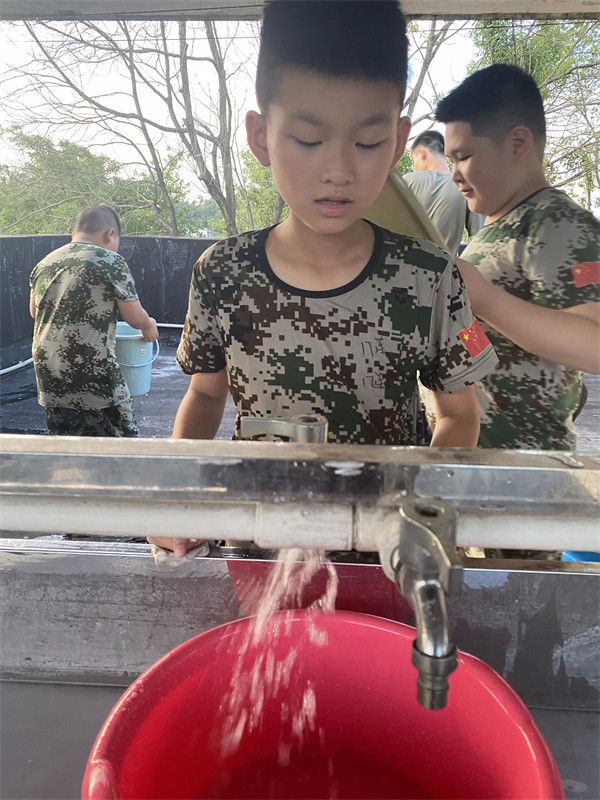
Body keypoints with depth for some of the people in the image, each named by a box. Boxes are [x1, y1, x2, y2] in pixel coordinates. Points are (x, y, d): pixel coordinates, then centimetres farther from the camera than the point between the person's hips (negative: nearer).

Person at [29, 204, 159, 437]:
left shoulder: (43, 264, 10)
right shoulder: (110, 261, -8)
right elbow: (136, 318, -2)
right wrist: (149, 326, 19)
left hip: (49, 376, 6)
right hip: (93, 373, -6)